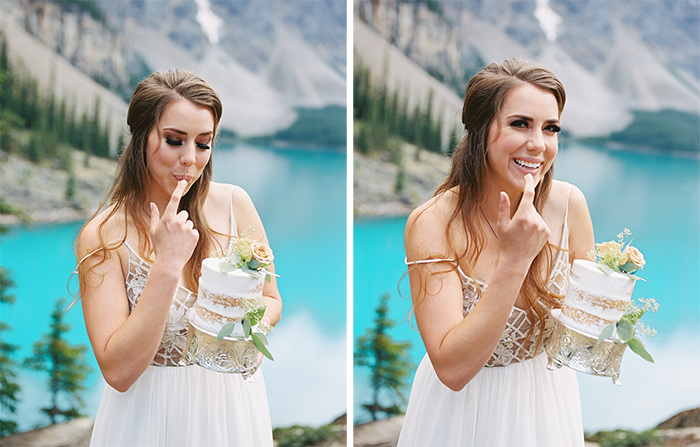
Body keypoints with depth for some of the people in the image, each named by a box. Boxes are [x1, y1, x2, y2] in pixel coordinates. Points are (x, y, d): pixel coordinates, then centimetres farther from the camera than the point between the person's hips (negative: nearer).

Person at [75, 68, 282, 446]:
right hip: (153, 412, -3)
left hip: (232, 400, 3)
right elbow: (118, 372, -22)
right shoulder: (102, 237, -17)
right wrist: (167, 265, -29)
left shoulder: (233, 203, -8)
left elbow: (272, 301, 4)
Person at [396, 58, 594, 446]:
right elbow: (452, 369, -30)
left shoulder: (569, 204, -14)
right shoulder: (432, 224, -24)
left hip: (548, 398, 3)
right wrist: (514, 260, -35)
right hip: (463, 409, -3)